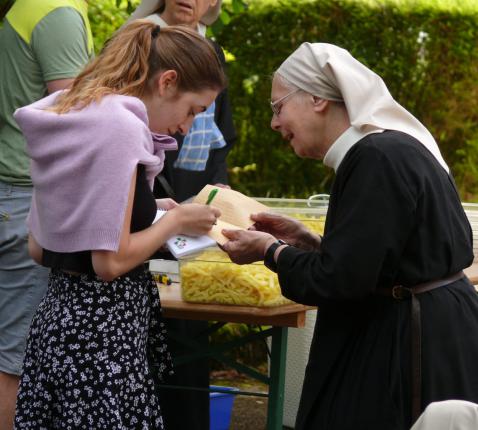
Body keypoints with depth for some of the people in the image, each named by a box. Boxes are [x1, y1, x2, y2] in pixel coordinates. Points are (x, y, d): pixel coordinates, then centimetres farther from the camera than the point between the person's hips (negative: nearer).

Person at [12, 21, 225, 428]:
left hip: (61, 311, 10)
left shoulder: (72, 117, 11)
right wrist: (175, 222, -3)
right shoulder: (122, 126, -17)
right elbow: (110, 261, -19)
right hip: (102, 324, -10)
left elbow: (38, 249, 15)